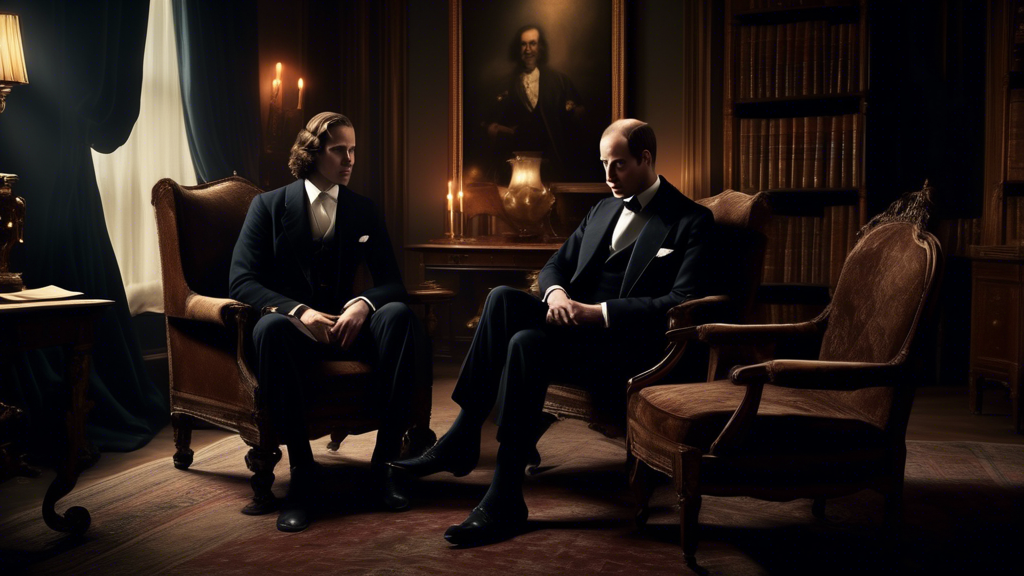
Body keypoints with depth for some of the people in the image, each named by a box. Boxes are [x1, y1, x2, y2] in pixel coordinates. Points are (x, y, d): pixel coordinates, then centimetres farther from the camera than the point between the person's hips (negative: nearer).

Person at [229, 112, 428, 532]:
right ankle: (302, 471, -29)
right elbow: (242, 281, -8)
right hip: (293, 324, -2)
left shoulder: (363, 210, 10)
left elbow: (392, 282, 5)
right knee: (270, 327, -38)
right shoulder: (269, 206, 2)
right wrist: (300, 312, -26)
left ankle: (385, 458, -24)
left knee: (399, 315, -29)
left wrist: (363, 305, -20)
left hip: (345, 325, 3)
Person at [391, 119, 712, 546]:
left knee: (527, 342, -32)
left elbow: (682, 302, -14)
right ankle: (461, 439, -19)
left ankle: (505, 499, -28)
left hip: (628, 344, -7)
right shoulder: (603, 209, 21)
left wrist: (598, 312, -21)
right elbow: (555, 265, 20)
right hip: (575, 320, 7)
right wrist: (557, 294, -5)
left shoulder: (691, 220, -2)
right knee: (502, 298, -20)